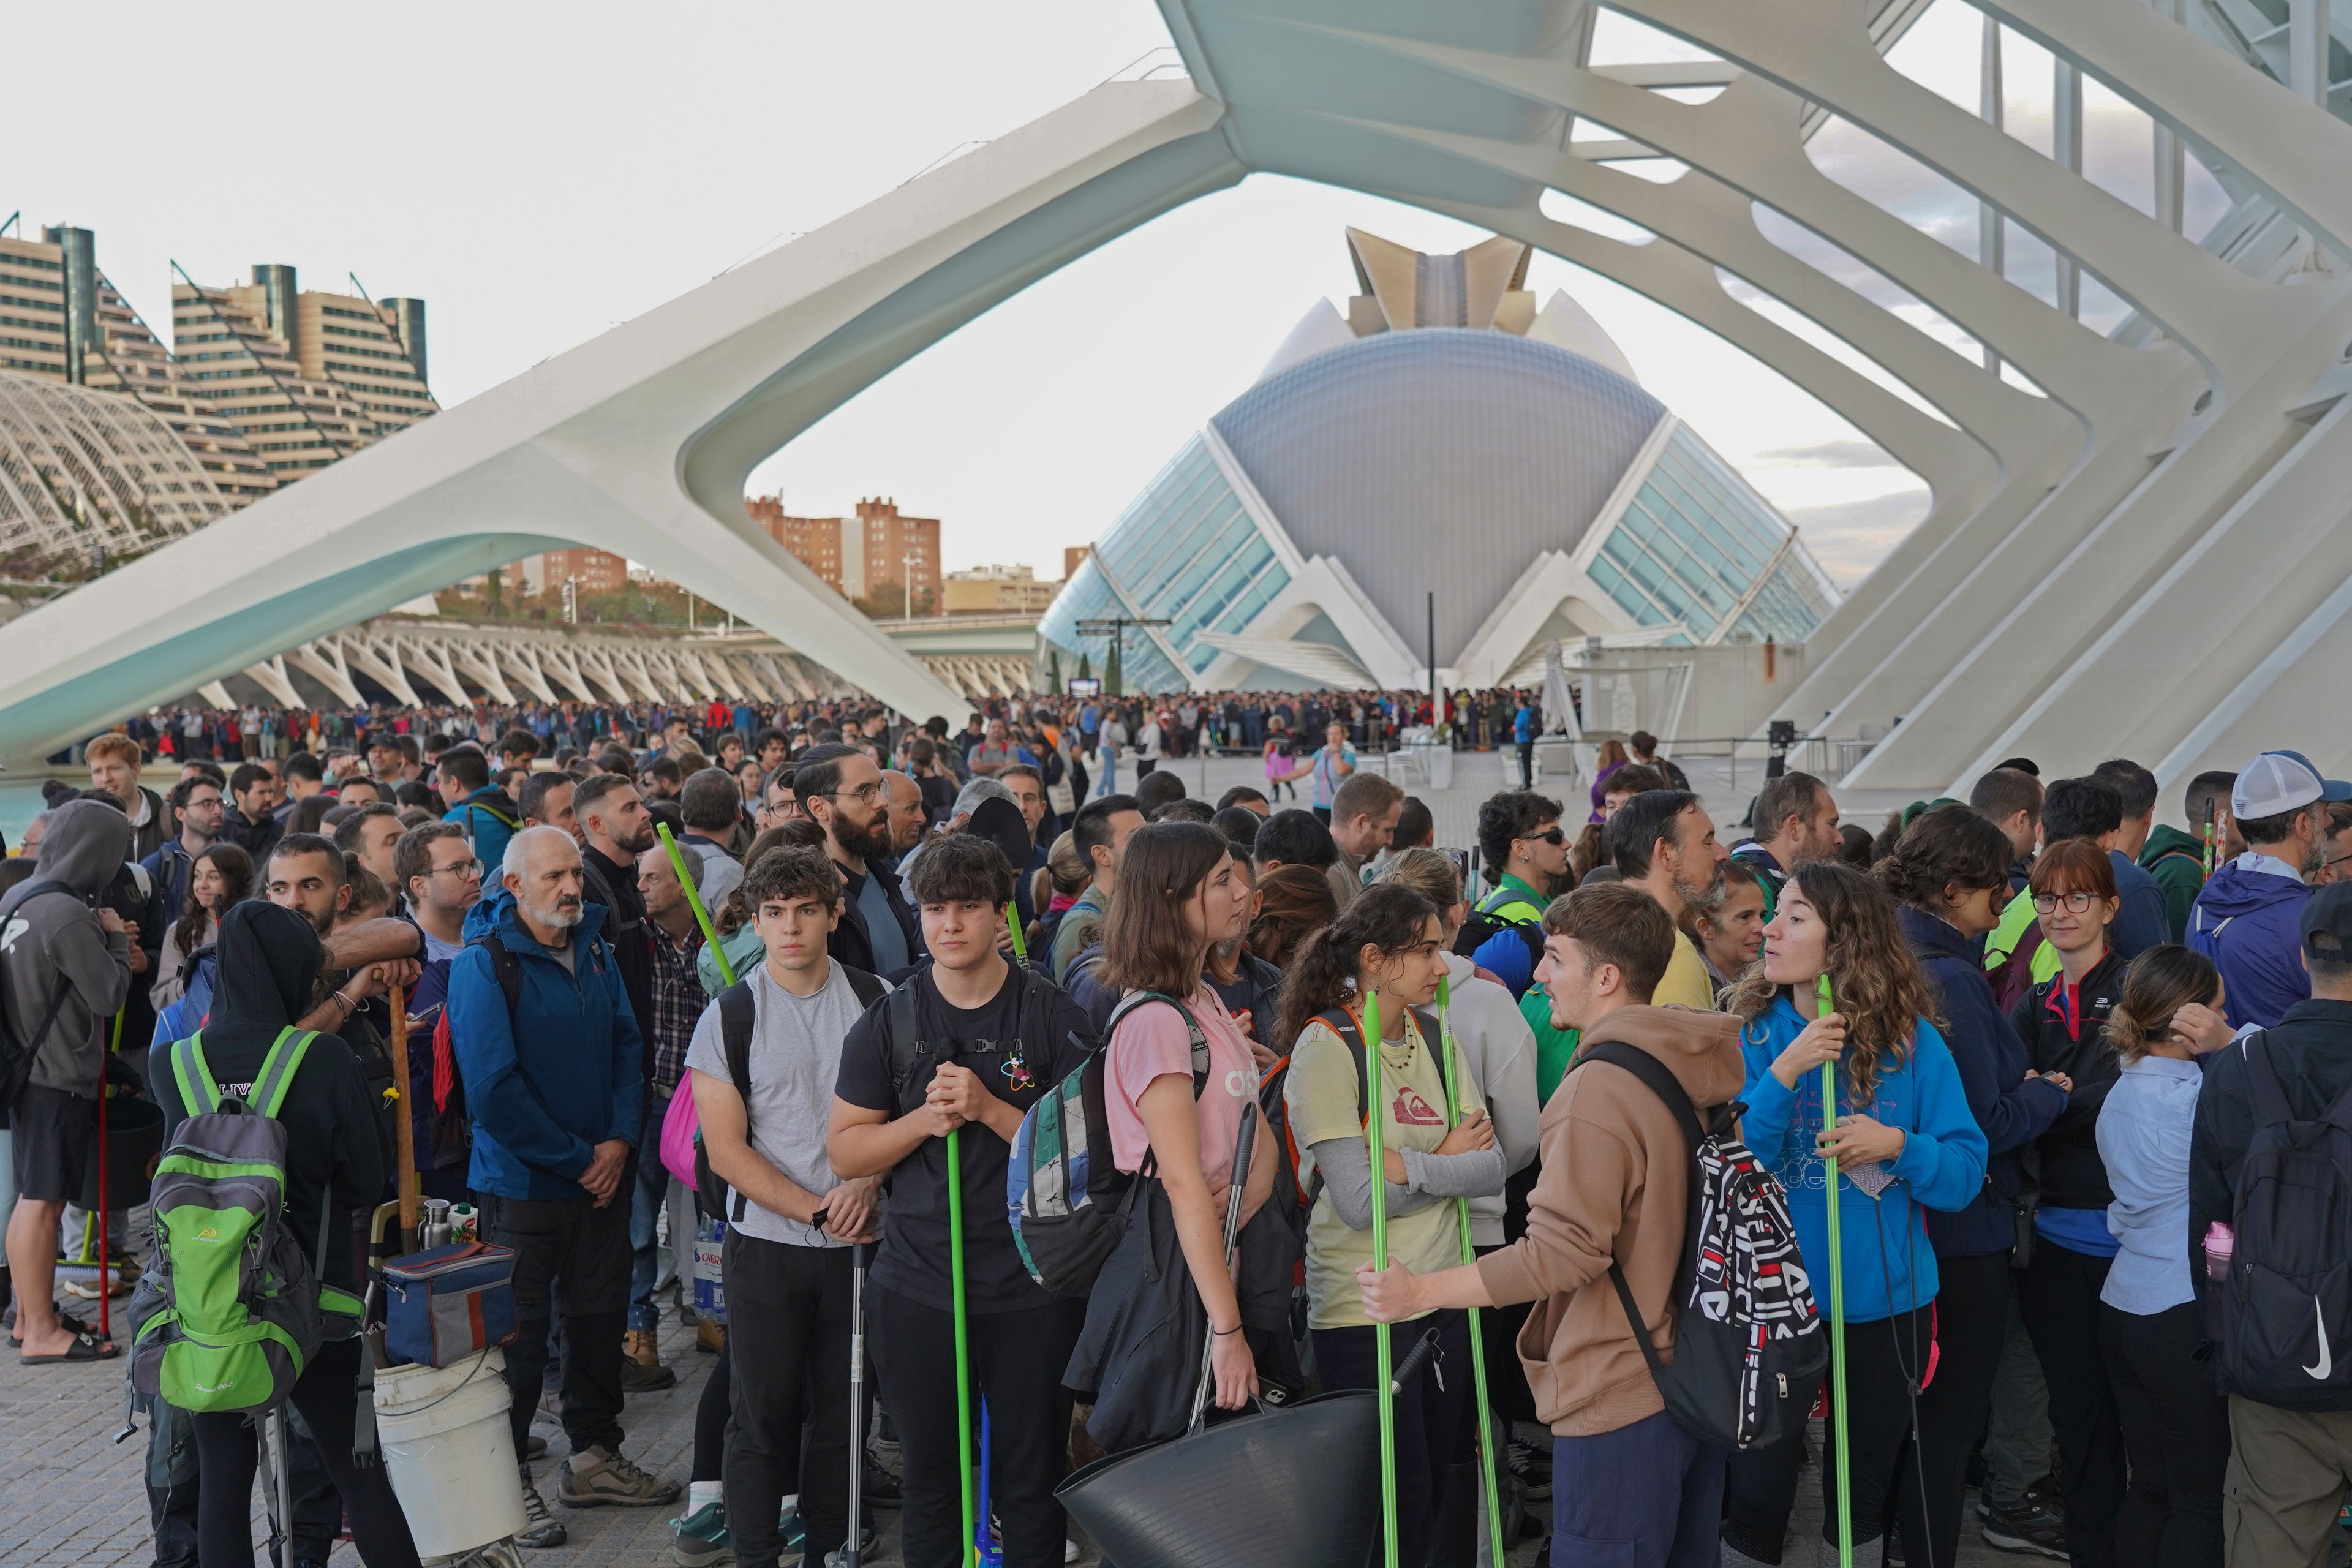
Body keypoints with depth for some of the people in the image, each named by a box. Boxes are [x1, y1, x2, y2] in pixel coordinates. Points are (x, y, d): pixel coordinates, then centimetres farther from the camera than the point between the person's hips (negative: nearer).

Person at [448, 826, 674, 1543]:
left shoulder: (595, 953, 4)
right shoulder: (483, 963, -16)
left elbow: (627, 1046, 6)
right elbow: (493, 1090, -21)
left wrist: (620, 1139, -9)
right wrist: (576, 1159, -16)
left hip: (601, 1176, 6)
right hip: (522, 1183, -6)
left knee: (600, 1320, 16)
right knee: (518, 1335, 5)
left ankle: (594, 1456, 32)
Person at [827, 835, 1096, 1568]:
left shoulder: (1053, 1017, -4)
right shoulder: (887, 1023, 3)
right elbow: (844, 1152, 3)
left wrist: (988, 1108, -19)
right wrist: (925, 1119, -13)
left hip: (1033, 1288, -2)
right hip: (917, 1284, 2)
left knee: (1032, 1478, 7)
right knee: (928, 1475, 13)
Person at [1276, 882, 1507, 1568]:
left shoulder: (1434, 1041, 7)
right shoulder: (1325, 1045, -13)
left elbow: (1491, 1168, -2)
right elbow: (1360, 1201, -18)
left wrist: (1407, 1165, -17)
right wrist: (1446, 1159, -9)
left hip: (1444, 1296, 6)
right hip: (1362, 1306, -6)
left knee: (1436, 1492, 14)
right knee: (1399, 1500, 2)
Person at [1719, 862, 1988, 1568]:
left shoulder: (1911, 1039, -7)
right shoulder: (1752, 1034, -6)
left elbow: (1965, 1172, -6)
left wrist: (1899, 1146, -24)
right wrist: (1783, 1075, -26)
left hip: (1884, 1301, 1)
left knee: (1864, 1489, 17)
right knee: (1755, 1492, 5)